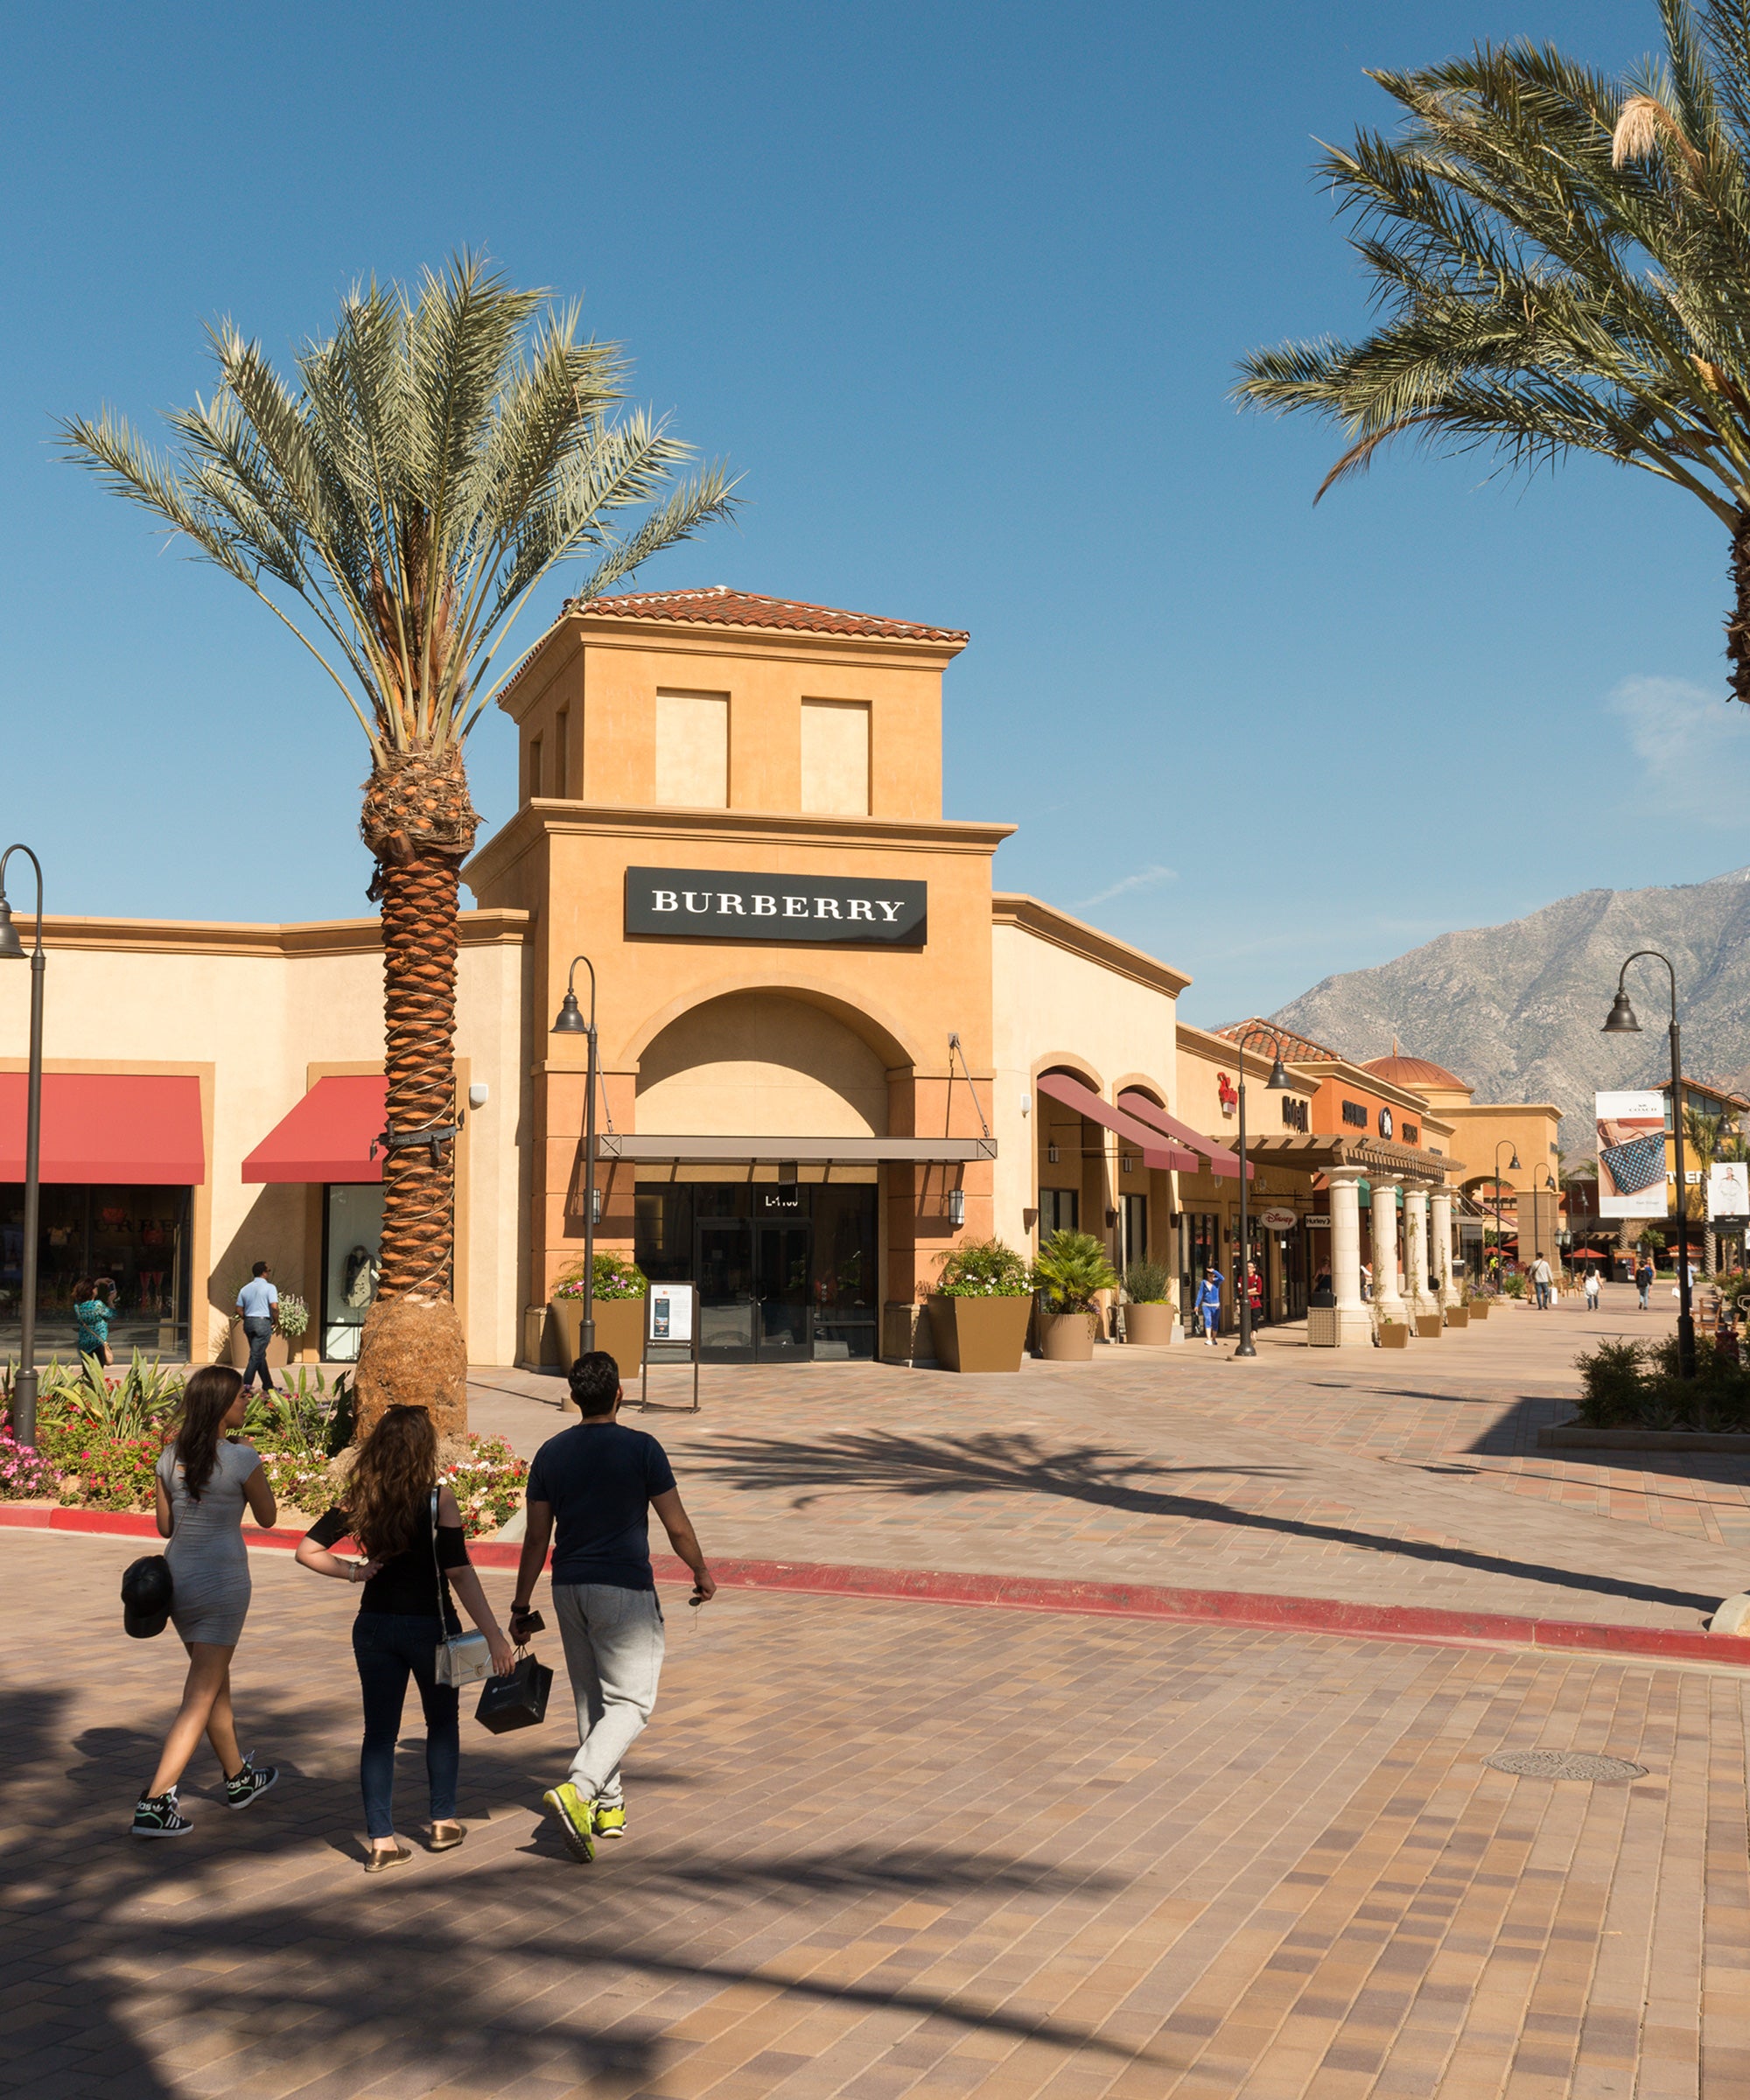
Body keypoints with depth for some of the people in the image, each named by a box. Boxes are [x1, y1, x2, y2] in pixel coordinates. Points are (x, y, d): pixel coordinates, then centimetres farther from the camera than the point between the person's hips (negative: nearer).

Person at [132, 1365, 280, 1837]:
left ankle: (239, 1779, 38)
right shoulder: (241, 1458, -15)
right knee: (201, 1697, -1)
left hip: (177, 1573, 7)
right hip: (222, 1579, -7)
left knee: (216, 1679, 22)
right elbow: (267, 1518, 0)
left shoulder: (171, 1457, 1)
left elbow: (165, 1525, 9)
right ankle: (155, 1803, -8)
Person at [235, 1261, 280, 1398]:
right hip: (263, 1322, -6)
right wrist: (275, 1319, -1)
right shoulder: (269, 1288, -7)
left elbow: (239, 1309, 8)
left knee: (260, 1355, 15)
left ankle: (268, 1386, 21)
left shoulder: (245, 1289, 10)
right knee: (256, 1356, -5)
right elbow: (274, 1307, -17)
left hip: (248, 1323, 6)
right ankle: (245, 1385, -13)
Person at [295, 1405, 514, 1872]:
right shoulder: (438, 1497, -15)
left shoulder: (359, 1497, -2)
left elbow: (307, 1550, -5)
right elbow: (459, 1572, -18)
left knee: (379, 1731, 9)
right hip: (429, 1624, -3)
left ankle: (382, 1842, 7)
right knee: (442, 1723, 19)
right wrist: (494, 1637, -16)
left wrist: (353, 1571, 1)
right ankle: (443, 1823, 27)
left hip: (374, 1625, 3)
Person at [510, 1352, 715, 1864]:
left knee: (591, 1699, 17)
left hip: (569, 1589, 5)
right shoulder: (641, 1449, -10)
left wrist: (521, 1605, 12)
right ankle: (577, 1789, -20)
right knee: (630, 1702, -1)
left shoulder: (551, 1453, 1)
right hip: (625, 1591, -5)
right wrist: (702, 1574, 11)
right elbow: (677, 1526, -5)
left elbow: (536, 1537, 4)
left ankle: (608, 1805, 25)